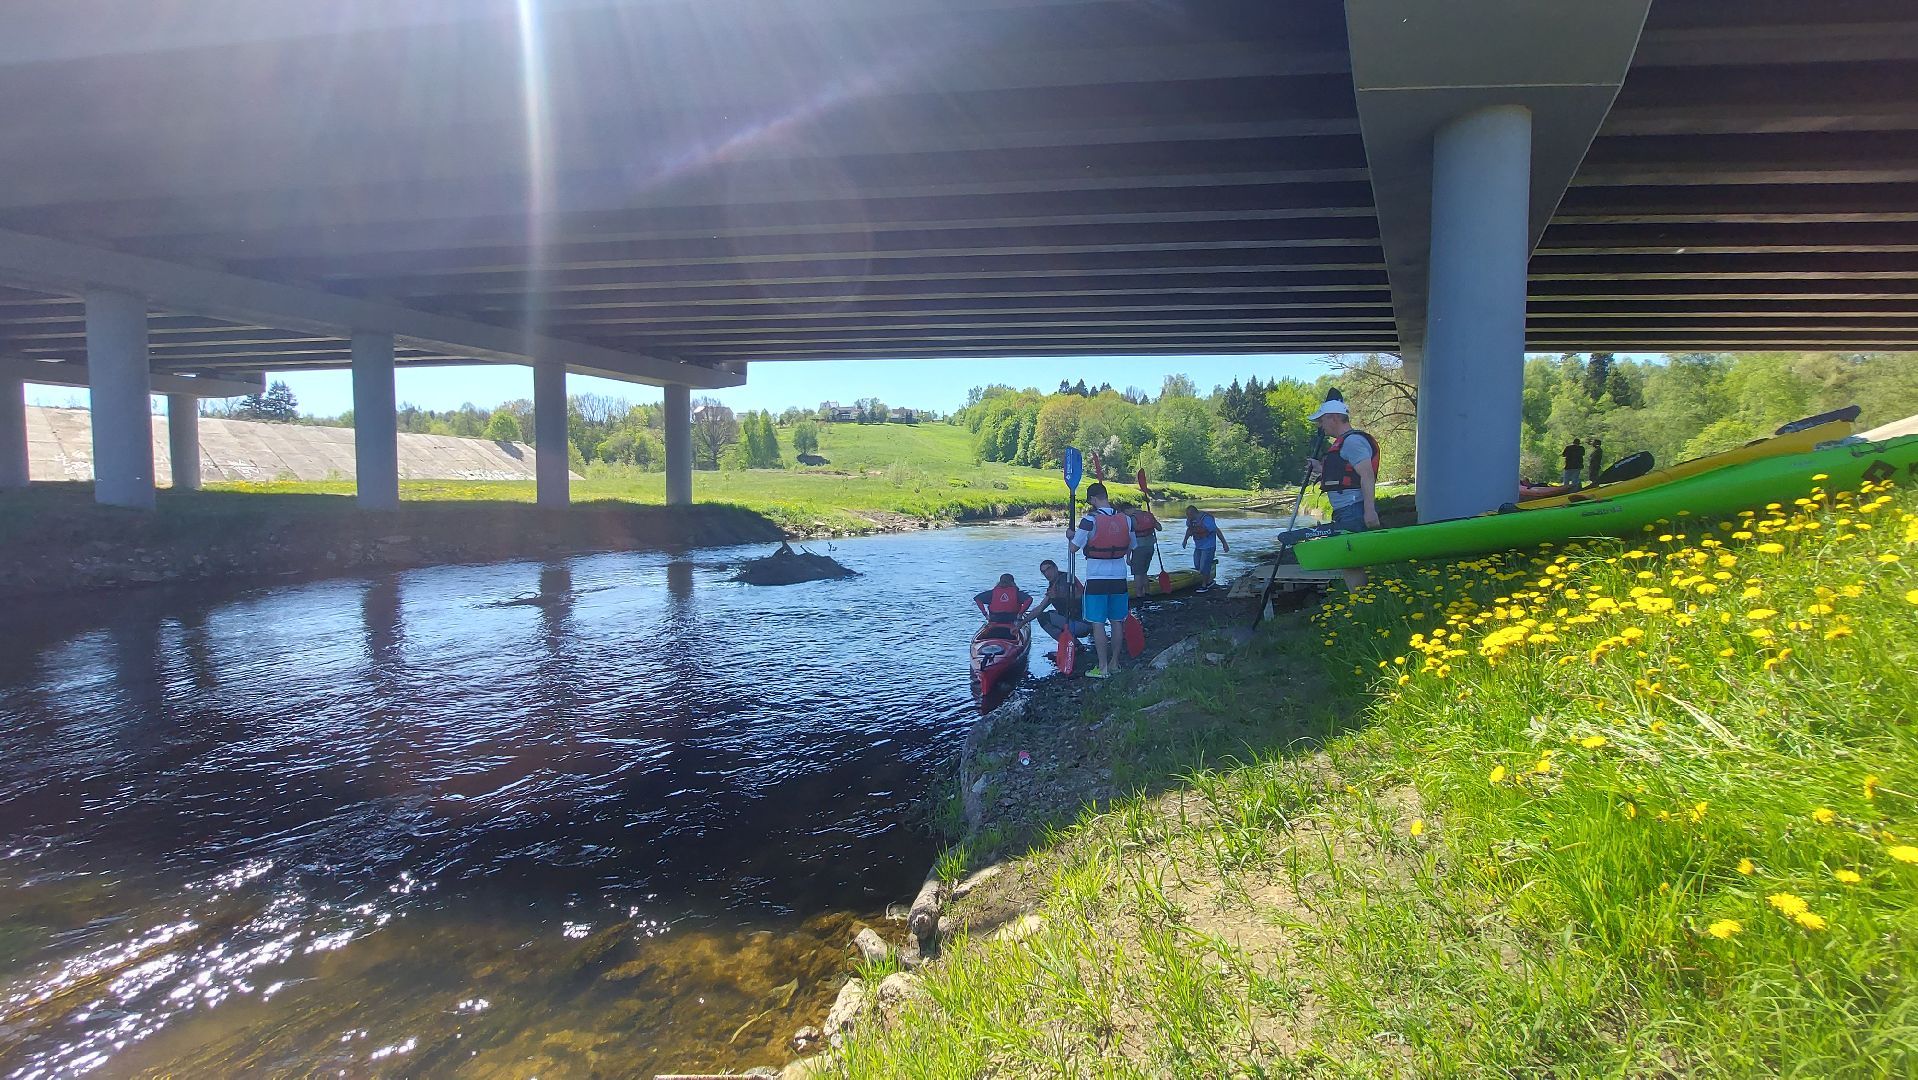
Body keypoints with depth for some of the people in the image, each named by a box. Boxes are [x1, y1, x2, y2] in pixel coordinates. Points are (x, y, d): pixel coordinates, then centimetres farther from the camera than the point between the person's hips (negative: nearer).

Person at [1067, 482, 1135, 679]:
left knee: (1098, 623, 1)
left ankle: (1102, 667, 2)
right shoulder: (1126, 519, 2)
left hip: (1097, 579, -5)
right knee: (1116, 622, 13)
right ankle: (1115, 663, 22)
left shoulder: (1090, 520, -14)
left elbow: (1074, 548, -9)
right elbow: (1132, 547, 13)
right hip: (1119, 577, 5)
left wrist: (1072, 536, 11)